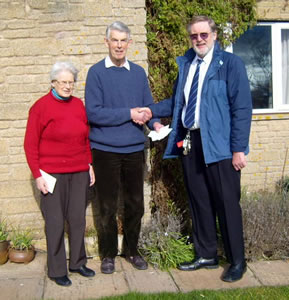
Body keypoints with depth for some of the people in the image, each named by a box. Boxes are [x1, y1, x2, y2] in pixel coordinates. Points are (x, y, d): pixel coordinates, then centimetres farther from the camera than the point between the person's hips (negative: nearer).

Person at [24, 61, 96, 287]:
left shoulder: (78, 105, 8)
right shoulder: (41, 107, -6)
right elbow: (30, 145, -5)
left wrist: (90, 164, 13)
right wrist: (37, 175, -9)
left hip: (79, 173, 5)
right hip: (53, 175, -4)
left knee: (78, 219, 11)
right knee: (55, 222, 3)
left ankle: (77, 262, 28)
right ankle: (57, 270, 17)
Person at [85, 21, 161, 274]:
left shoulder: (138, 72, 8)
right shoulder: (96, 72, -5)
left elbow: (148, 105, 10)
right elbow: (93, 112, -13)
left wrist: (155, 122, -12)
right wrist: (129, 114, -17)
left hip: (134, 149, 4)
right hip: (105, 150, -3)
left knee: (135, 204, 11)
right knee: (108, 206, 7)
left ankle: (132, 250, 29)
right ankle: (108, 254, 24)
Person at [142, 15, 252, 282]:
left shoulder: (230, 63, -5)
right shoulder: (185, 64, 11)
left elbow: (242, 108, -10)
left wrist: (239, 149, -14)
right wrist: (152, 110, 0)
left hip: (218, 144, -5)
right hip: (189, 142, 6)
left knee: (226, 204, 2)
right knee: (199, 202, 14)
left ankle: (237, 261, 18)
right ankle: (206, 255, 29)